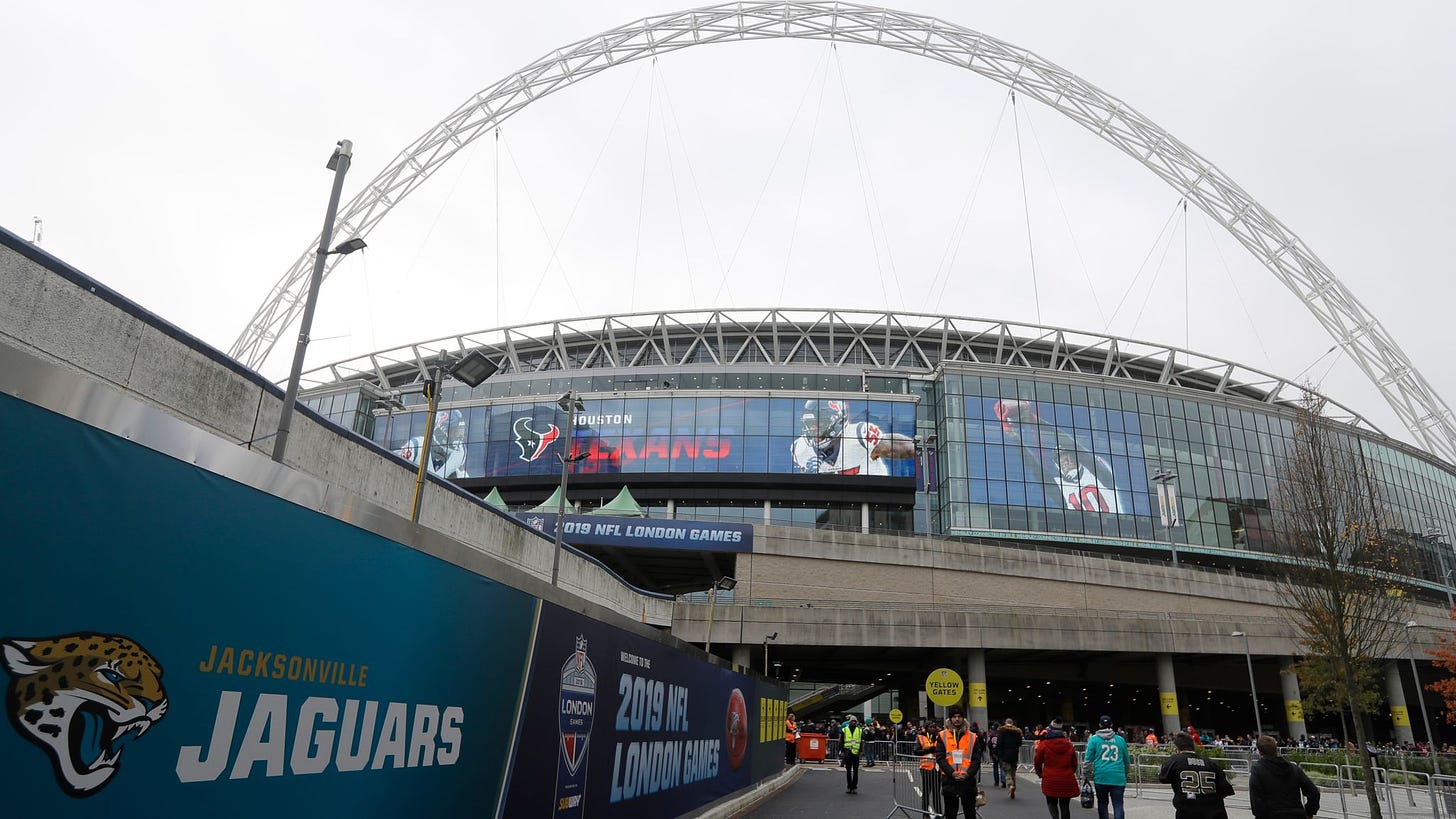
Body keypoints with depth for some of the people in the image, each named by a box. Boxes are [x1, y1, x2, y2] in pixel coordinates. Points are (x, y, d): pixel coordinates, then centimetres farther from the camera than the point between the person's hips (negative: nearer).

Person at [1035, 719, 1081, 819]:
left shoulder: (1044, 744, -6)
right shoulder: (1069, 744, 2)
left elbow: (1037, 761, -1)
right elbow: (1074, 763, 11)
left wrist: (1040, 773, 18)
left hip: (1050, 779, -2)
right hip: (1067, 780, 2)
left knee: (1051, 802, 15)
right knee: (1065, 805, 13)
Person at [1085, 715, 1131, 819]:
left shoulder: (1094, 739, 4)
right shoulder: (1120, 740, 9)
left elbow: (1088, 760, 0)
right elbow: (1127, 761, 18)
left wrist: (1088, 776, 9)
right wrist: (1126, 774, 32)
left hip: (1101, 776, -1)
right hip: (1118, 777, 1)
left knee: (1102, 803, 12)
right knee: (1118, 804, -2)